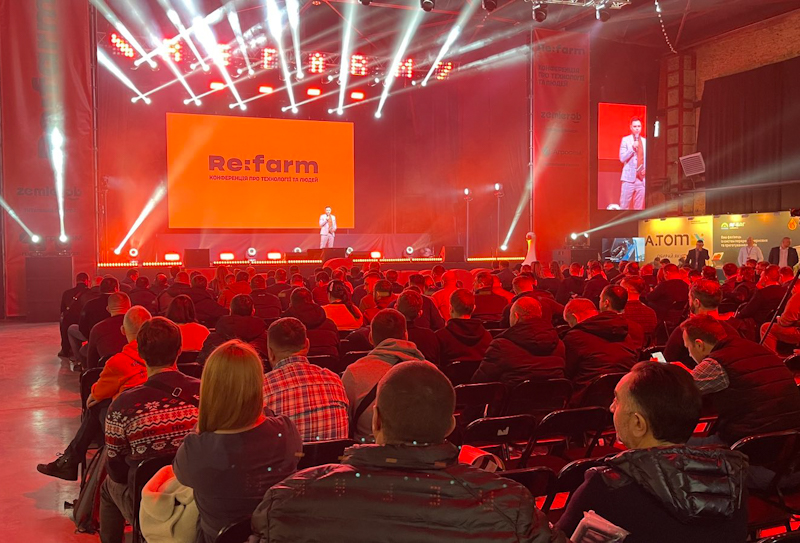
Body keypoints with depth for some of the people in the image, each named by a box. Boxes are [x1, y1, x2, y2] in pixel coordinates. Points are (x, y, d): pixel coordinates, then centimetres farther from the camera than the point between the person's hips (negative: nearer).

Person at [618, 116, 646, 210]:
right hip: (629, 178, -3)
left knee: (639, 206, 2)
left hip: (642, 178, 3)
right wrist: (632, 148, -16)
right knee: (624, 205, -7)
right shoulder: (625, 140, 4)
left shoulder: (645, 141, 14)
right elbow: (622, 158, -5)